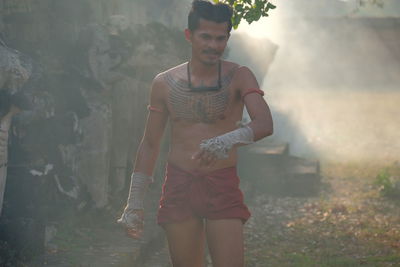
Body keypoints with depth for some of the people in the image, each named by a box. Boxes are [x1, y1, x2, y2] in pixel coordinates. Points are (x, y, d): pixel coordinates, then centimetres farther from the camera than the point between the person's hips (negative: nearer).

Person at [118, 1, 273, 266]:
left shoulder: (238, 77, -3)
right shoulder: (165, 83, 4)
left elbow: (265, 124, -19)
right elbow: (150, 144, 11)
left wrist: (229, 140, -39)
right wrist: (135, 202, 9)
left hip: (223, 185, -2)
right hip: (179, 185, 2)